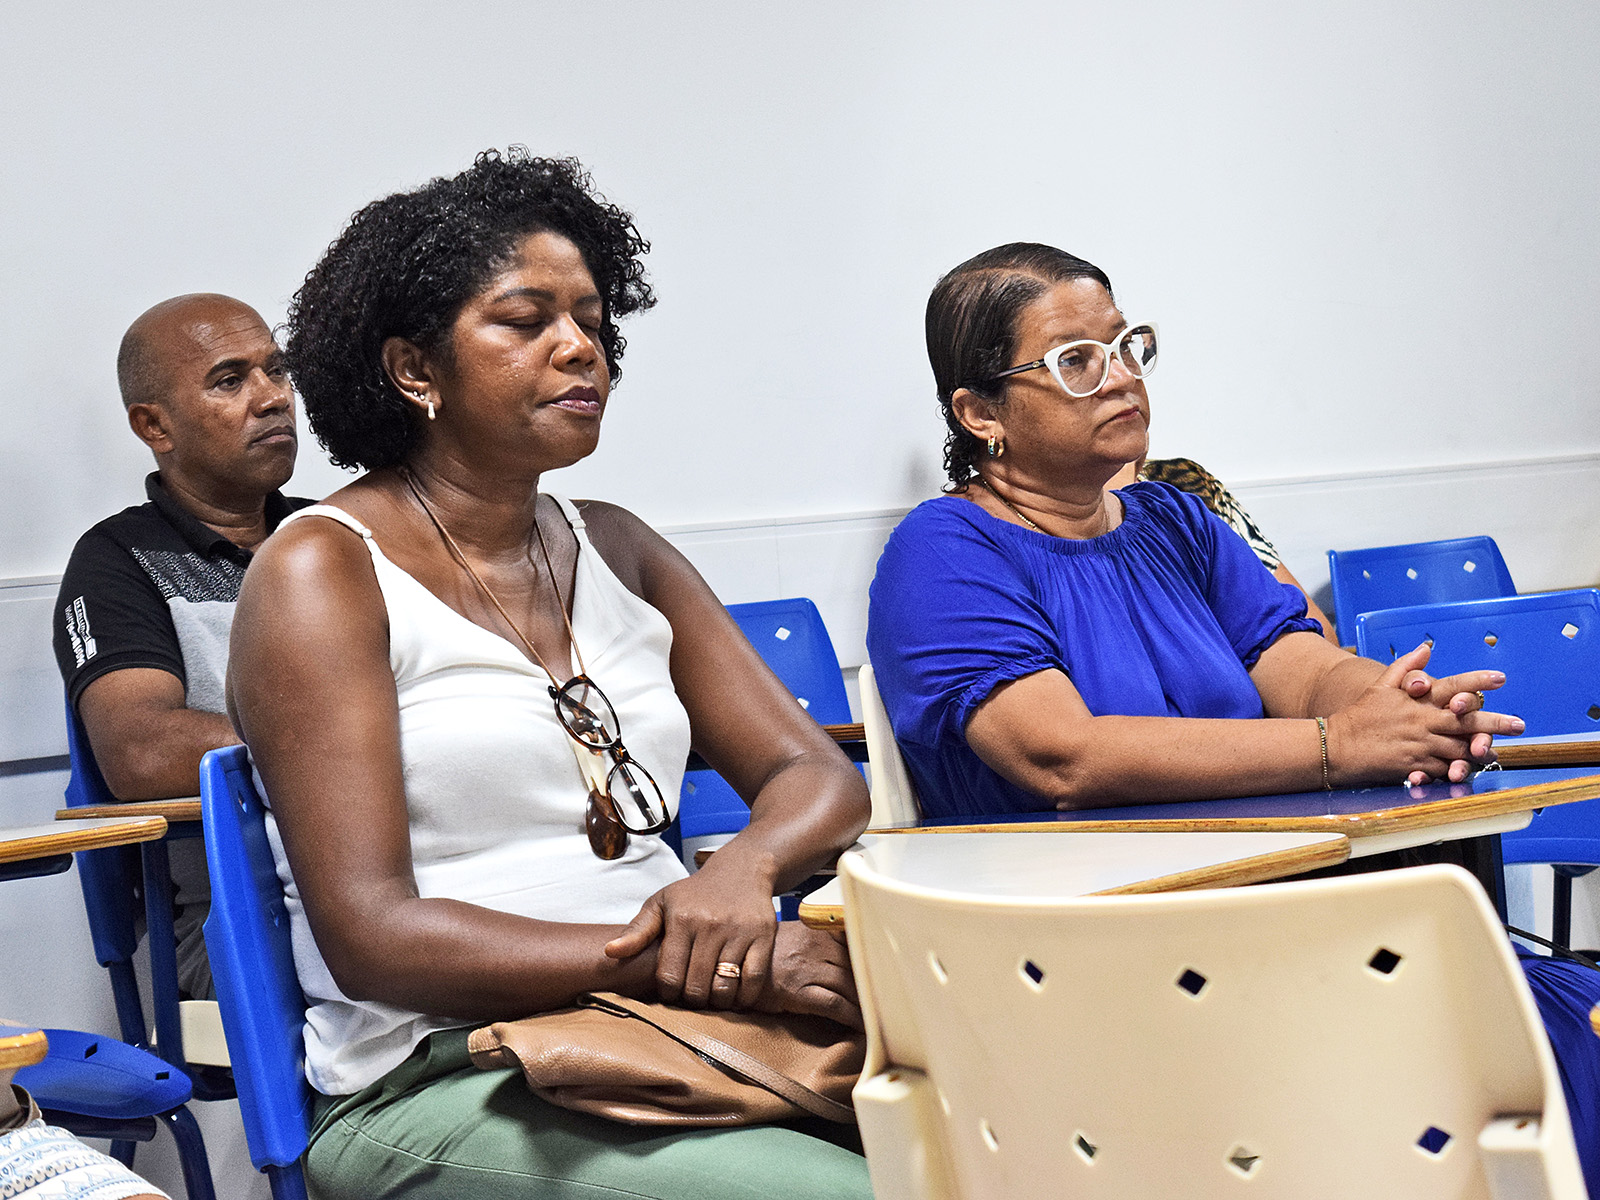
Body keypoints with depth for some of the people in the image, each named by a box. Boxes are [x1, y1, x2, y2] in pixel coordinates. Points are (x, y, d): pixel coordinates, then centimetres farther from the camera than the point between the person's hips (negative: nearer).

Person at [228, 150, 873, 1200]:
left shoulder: (615, 550, 17)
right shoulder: (323, 571, -3)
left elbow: (822, 779, 13)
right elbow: (370, 937, -12)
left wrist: (743, 870, -12)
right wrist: (672, 959, -20)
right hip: (439, 1081, -6)